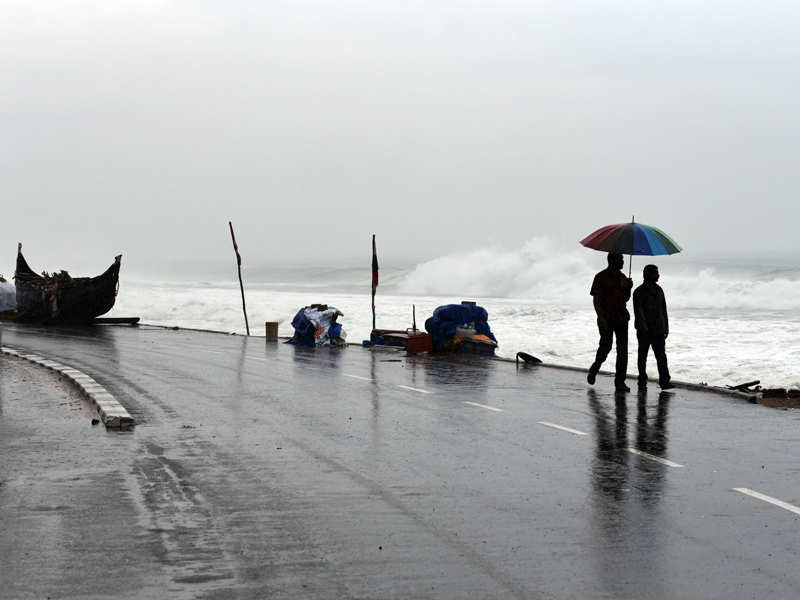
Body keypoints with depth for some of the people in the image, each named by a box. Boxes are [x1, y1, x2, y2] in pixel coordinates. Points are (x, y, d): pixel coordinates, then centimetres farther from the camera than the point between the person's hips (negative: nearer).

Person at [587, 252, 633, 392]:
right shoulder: (601, 277, -3)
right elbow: (596, 299, -7)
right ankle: (594, 370, 20)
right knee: (606, 346, -8)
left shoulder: (622, 277, 14)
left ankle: (620, 382, 2)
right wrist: (601, 317, -18)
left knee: (623, 350, -1)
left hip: (621, 318, 5)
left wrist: (628, 288, -1)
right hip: (606, 319, -5)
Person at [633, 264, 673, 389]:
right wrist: (643, 327, -24)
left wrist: (666, 327, 14)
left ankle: (664, 381, -11)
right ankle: (642, 380, 18)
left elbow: (663, 310, 18)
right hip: (644, 331, -4)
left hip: (658, 331, 4)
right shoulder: (639, 292, -6)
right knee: (643, 356, 7)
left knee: (661, 356, -6)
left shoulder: (659, 290, 13)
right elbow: (638, 311, -14)